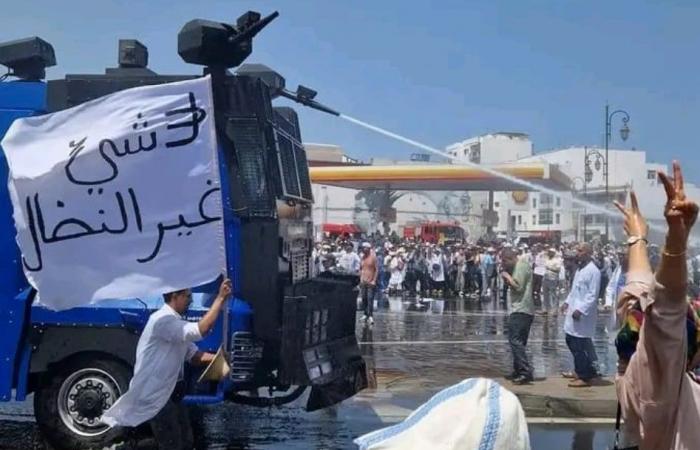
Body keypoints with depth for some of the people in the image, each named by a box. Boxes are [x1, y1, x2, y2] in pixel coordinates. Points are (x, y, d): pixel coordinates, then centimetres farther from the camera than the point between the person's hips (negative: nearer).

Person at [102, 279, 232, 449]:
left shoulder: (176, 323, 13)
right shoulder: (163, 320, -21)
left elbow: (194, 355, 11)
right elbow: (199, 331, -34)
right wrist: (220, 298, -30)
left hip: (170, 392, 10)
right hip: (155, 395, -10)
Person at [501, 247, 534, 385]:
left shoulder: (521, 266, -11)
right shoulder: (521, 265, 21)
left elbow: (518, 286, -19)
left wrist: (507, 276, -7)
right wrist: (507, 280, 7)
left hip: (521, 310, -11)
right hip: (523, 310, 11)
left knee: (515, 340, -14)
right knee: (519, 342, 15)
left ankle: (526, 372, -17)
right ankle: (519, 371, 20)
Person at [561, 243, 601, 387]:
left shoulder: (593, 271, -15)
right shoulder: (580, 268, 13)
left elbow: (593, 295, -19)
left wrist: (580, 310, -22)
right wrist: (567, 302, 12)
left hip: (583, 314, -9)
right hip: (574, 310, 9)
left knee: (579, 345, -6)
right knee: (571, 341, 17)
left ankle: (585, 377, 5)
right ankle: (580, 370, 31)